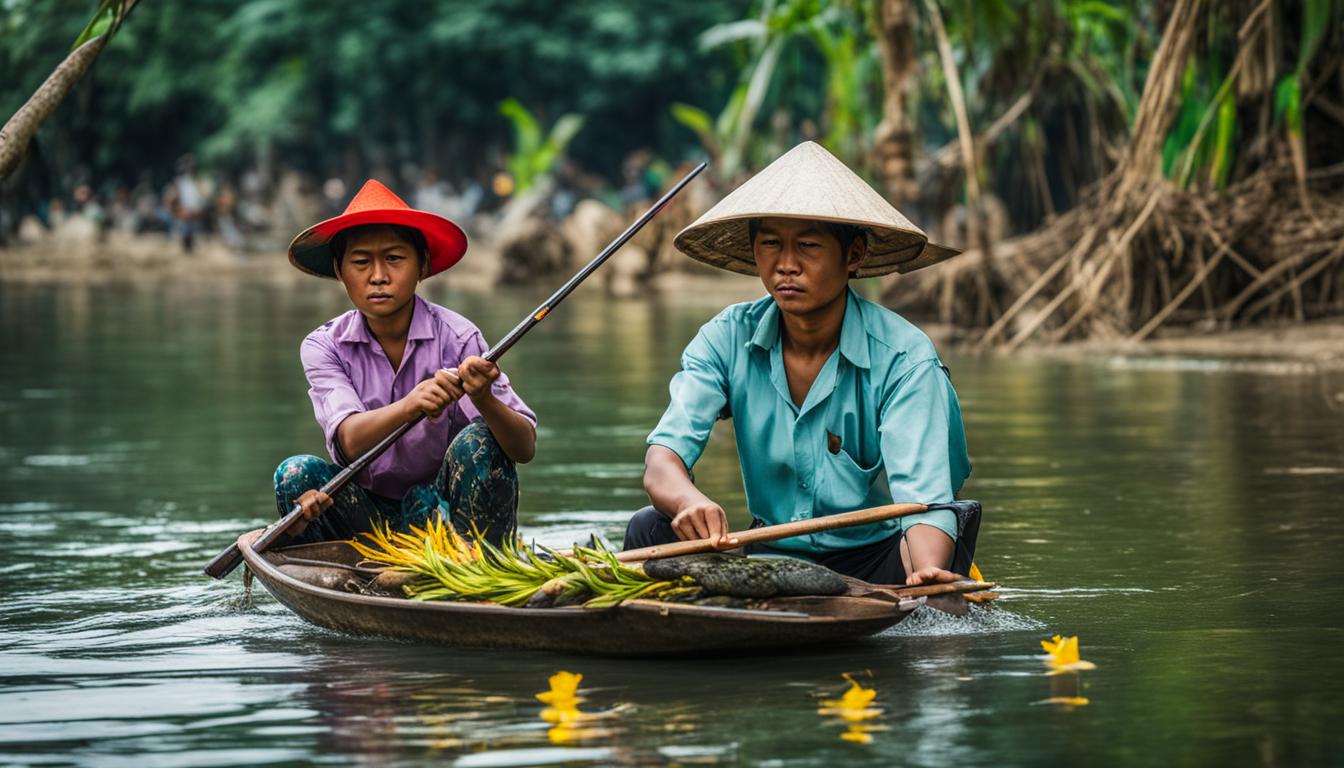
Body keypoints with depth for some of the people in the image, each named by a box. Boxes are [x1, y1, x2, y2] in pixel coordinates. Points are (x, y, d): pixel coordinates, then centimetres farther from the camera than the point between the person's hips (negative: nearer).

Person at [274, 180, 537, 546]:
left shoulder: (455, 337, -10)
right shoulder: (323, 347, -5)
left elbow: (525, 448, -19)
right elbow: (349, 441, -24)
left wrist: (485, 400, -41)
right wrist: (410, 405, -46)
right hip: (369, 511, 1)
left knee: (479, 441, -27)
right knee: (296, 474, -23)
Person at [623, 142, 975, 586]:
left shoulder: (904, 358, -15)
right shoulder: (727, 340, -4)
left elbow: (924, 497, -26)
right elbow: (663, 455, -16)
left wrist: (927, 572, -51)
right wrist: (689, 502, -42)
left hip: (873, 565, -3)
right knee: (651, 528, -22)